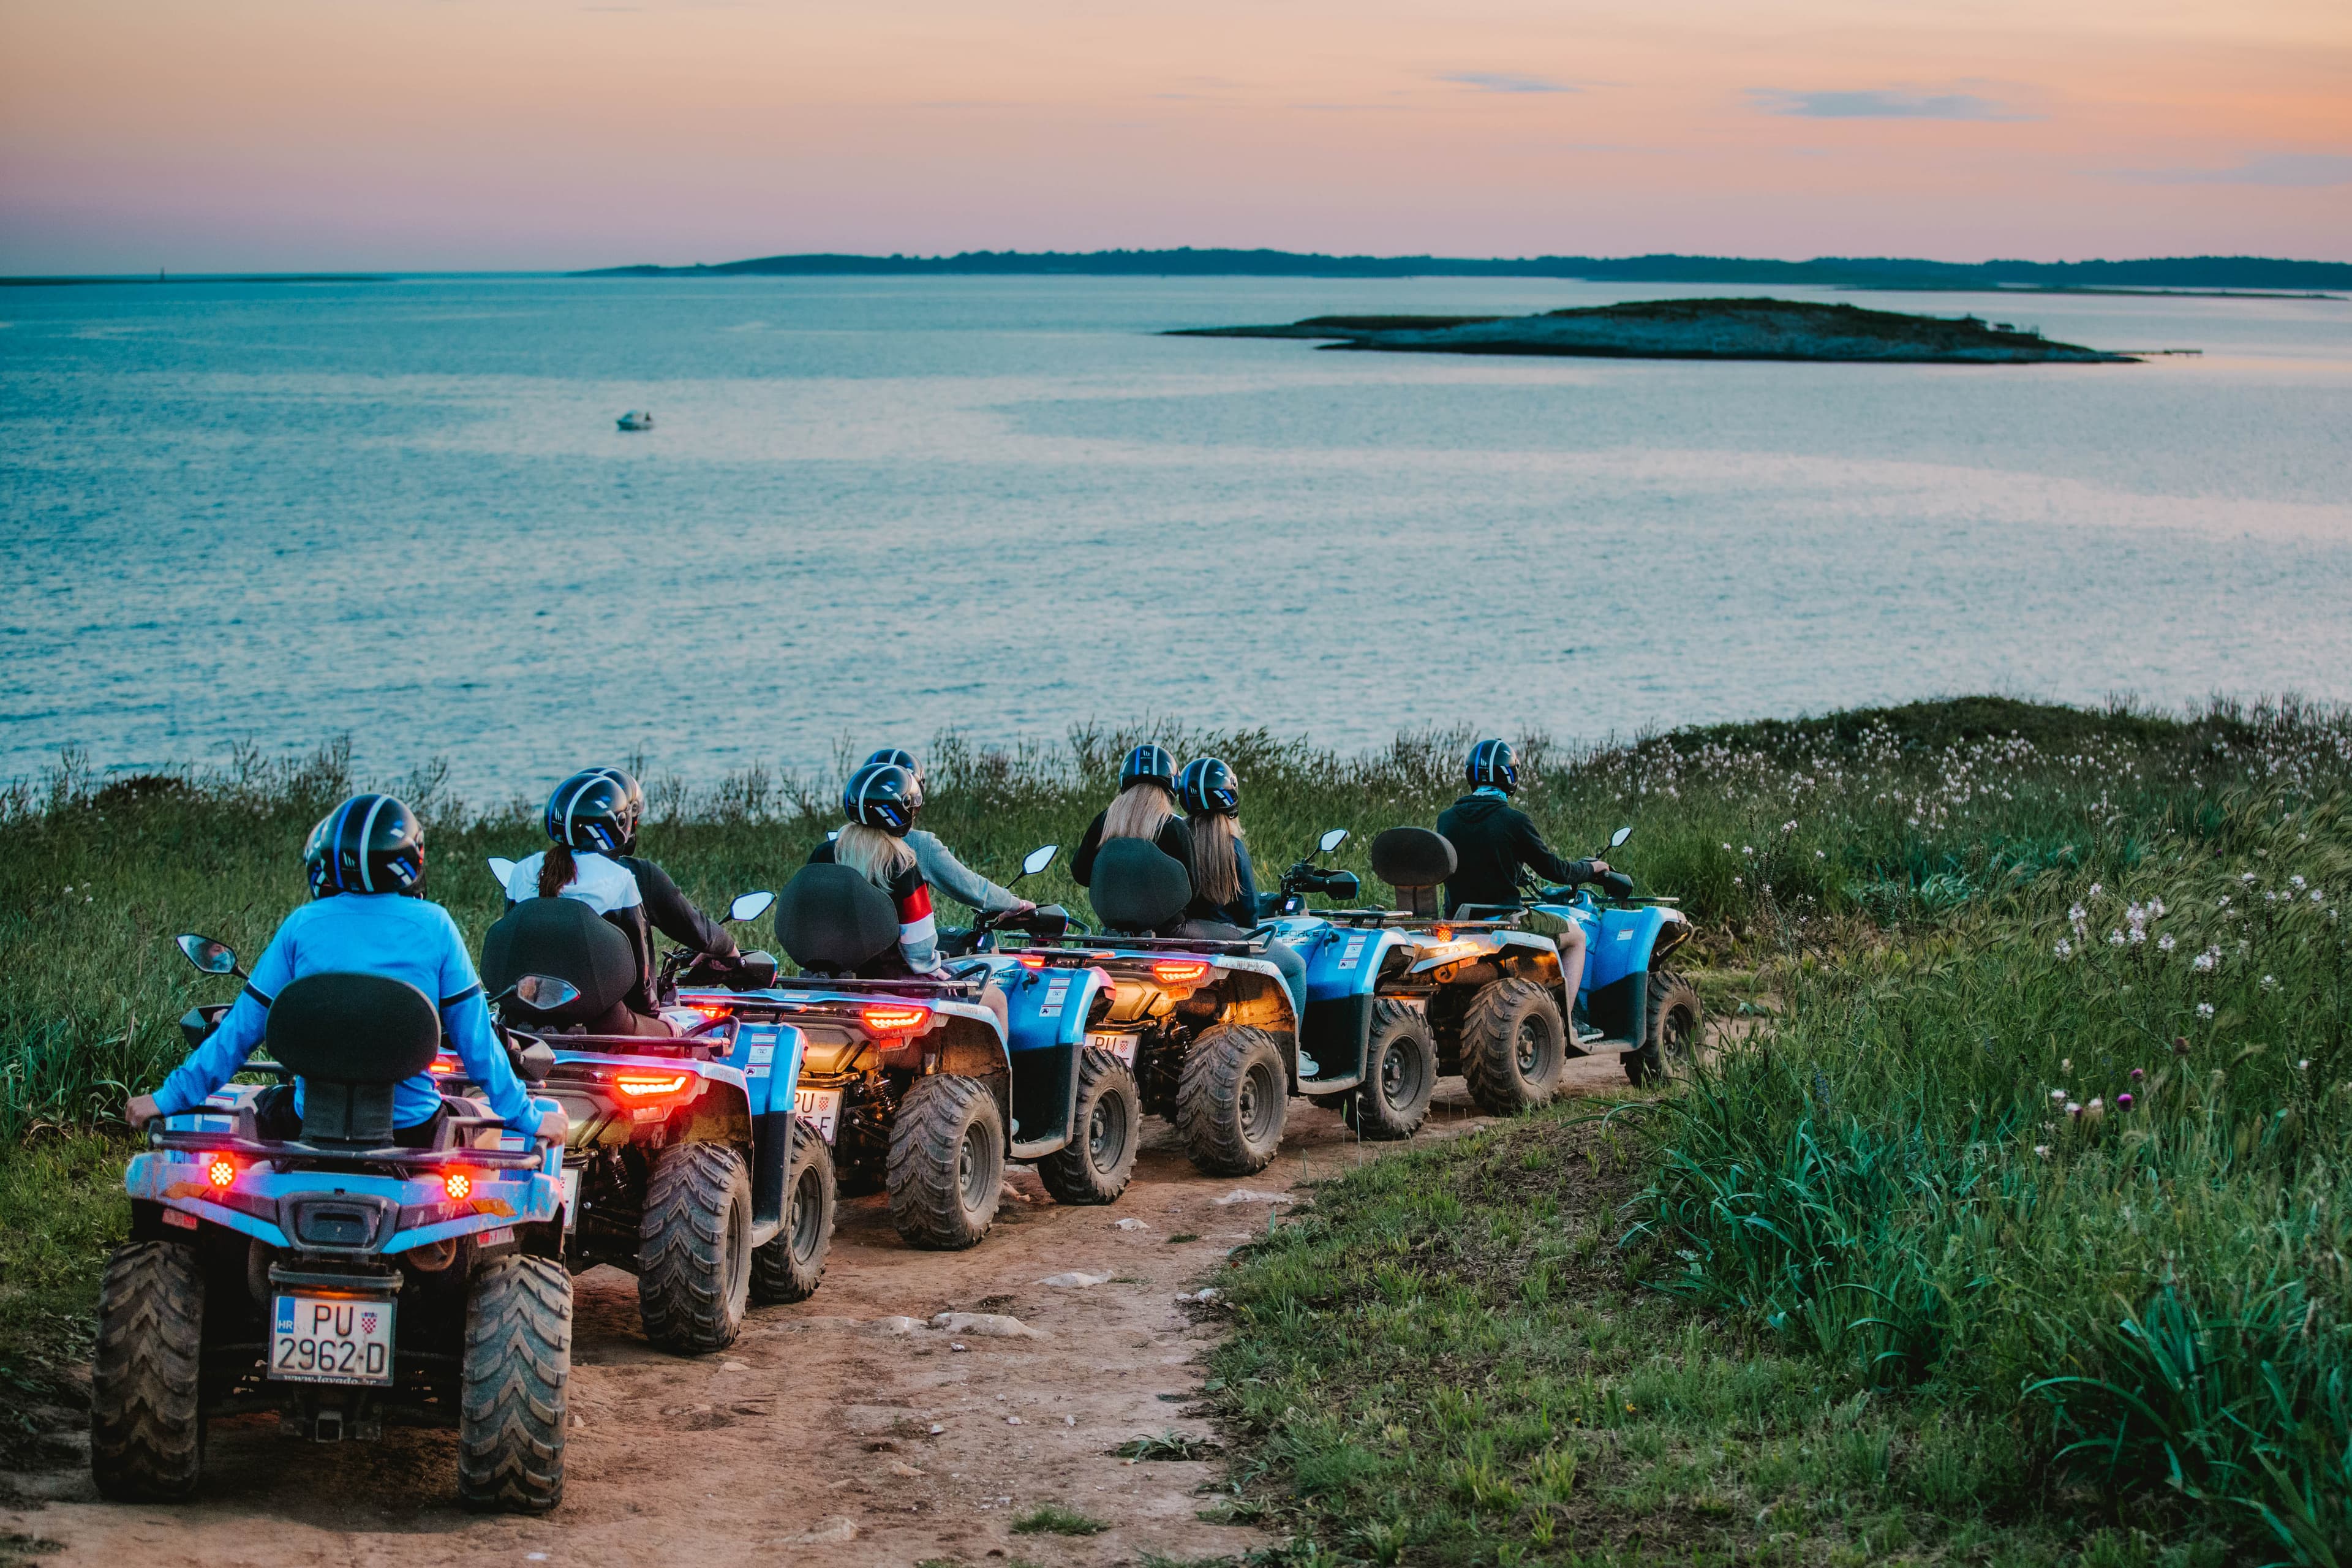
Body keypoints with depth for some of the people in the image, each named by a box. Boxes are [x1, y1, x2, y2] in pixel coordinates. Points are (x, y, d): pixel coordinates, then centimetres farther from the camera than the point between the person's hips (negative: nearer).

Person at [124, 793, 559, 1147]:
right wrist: (526, 1118, 9)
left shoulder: (302, 926, -3)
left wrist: (169, 1098, 13)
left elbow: (243, 1027, 2)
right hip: (412, 1128, -1)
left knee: (264, 1104, 31)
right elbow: (474, 1035, -2)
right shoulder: (434, 927, -5)